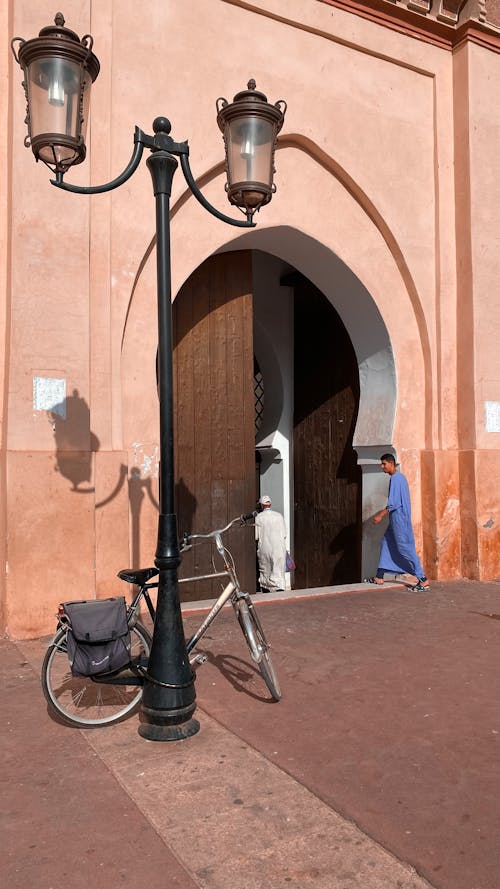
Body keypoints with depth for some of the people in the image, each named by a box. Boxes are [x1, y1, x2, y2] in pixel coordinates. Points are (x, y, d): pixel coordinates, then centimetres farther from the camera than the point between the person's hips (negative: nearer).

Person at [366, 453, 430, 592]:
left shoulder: (395, 479, -16)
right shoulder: (400, 477, 15)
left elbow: (393, 503, -21)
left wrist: (381, 515, -17)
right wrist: (383, 512, 24)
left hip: (399, 519, -10)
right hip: (396, 519, 10)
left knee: (405, 548, -7)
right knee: (386, 543, 13)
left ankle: (423, 580, -4)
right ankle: (379, 577, 17)